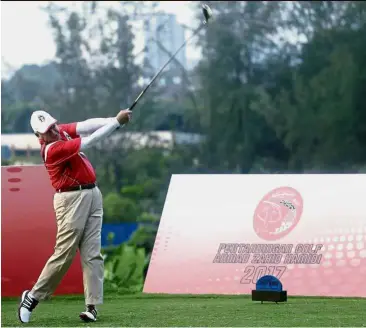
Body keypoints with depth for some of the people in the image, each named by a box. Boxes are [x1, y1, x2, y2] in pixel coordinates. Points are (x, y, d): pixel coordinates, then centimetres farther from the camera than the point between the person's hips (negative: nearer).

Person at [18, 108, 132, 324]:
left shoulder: (61, 131, 6)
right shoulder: (52, 150, -19)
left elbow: (86, 126, -2)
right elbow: (89, 142, -21)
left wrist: (113, 120, -19)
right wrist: (117, 122, -18)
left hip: (92, 193, 8)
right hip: (72, 199, -8)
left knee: (92, 254, 0)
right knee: (64, 253, -7)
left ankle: (92, 306, -2)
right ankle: (33, 297, 8)